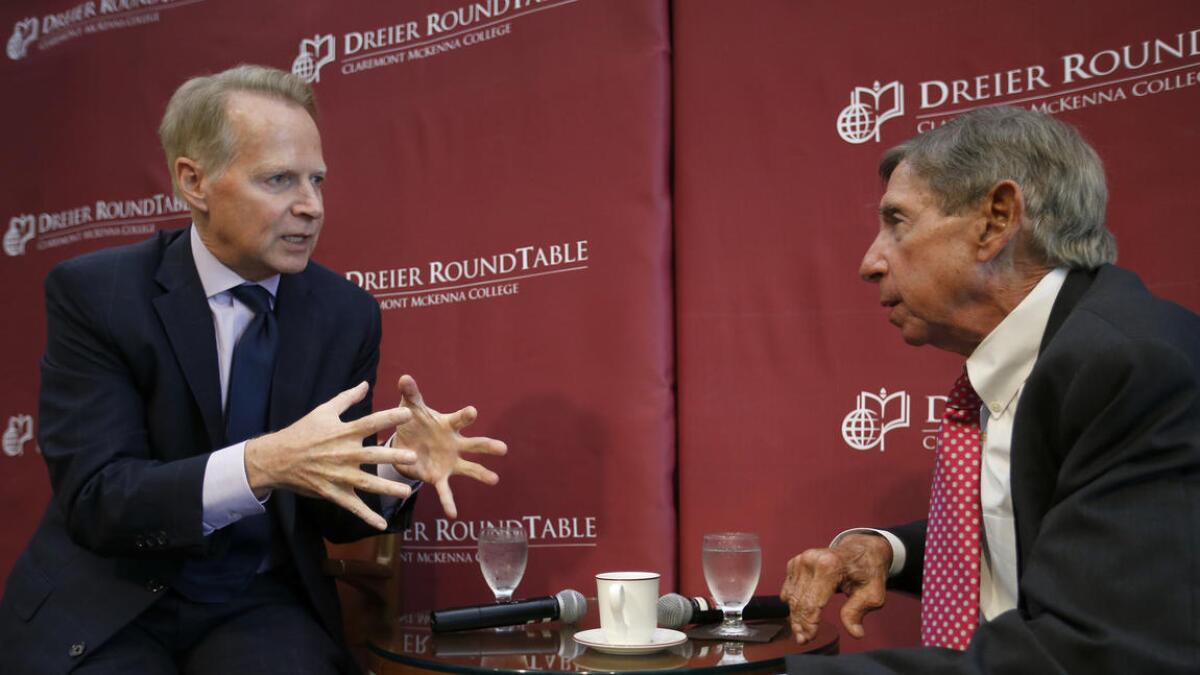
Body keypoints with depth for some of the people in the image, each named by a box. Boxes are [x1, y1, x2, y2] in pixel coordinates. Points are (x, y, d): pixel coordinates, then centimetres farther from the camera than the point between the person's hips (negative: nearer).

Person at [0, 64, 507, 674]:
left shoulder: (346, 313, -2)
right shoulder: (92, 294, -9)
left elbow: (337, 515, 3)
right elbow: (93, 499, -17)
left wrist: (396, 466, -19)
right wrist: (263, 464, -32)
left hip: (260, 607, 2)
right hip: (109, 606, -1)